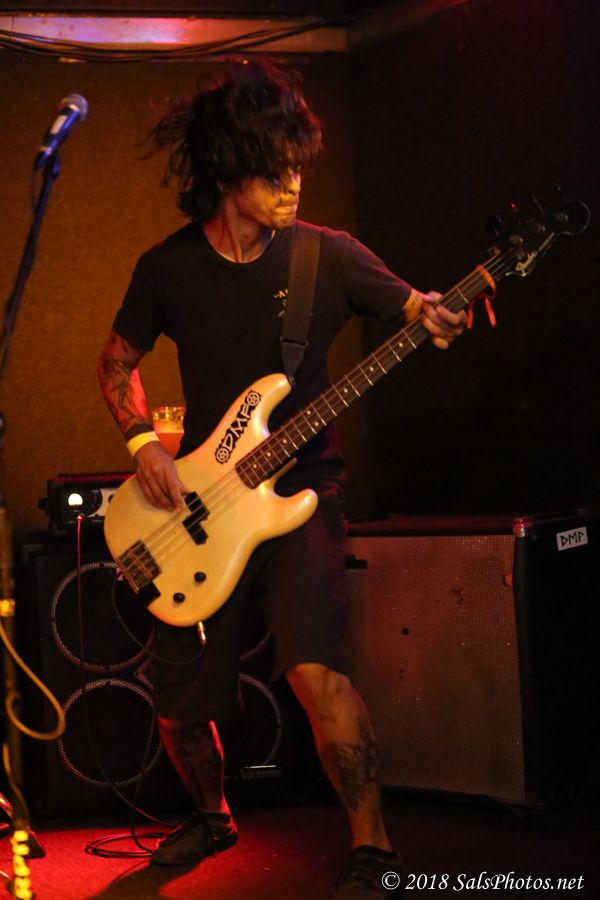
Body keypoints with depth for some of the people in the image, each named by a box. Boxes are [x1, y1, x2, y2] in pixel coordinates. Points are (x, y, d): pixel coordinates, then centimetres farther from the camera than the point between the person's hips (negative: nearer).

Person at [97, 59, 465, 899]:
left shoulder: (326, 255, -6)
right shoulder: (168, 268, -1)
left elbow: (422, 311, -2)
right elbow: (117, 363, 13)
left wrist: (444, 320, -27)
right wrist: (143, 445, -4)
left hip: (300, 490, -3)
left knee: (314, 666, -27)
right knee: (179, 704, 9)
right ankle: (212, 814, 41)